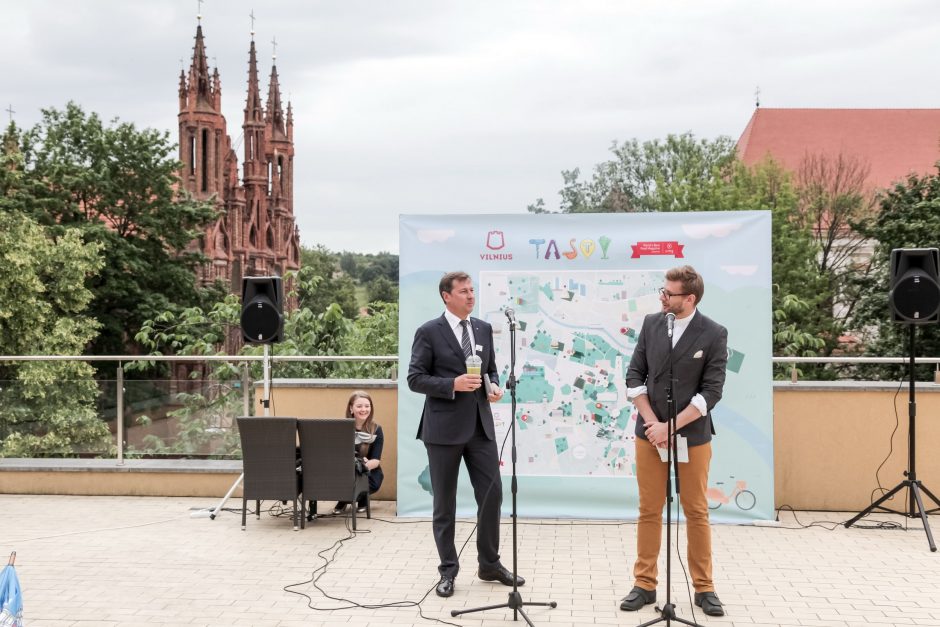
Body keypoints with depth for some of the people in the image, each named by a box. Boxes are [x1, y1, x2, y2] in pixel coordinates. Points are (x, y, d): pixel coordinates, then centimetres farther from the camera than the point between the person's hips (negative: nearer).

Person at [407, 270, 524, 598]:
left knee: (492, 494, 5)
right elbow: (415, 379, -8)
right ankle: (448, 570, 19)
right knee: (445, 503, 6)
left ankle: (490, 564, 21)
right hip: (444, 427, -5)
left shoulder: (484, 329, 10)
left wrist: (494, 386, -3)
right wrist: (453, 384, -20)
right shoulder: (429, 332, -6)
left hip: (480, 425, 5)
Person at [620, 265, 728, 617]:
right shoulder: (651, 324, 3)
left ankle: (704, 588, 17)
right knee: (649, 511, 7)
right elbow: (635, 376, 3)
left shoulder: (714, 334, -7)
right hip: (649, 433, 3)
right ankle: (645, 585, 15)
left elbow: (711, 391, -11)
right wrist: (652, 422, -8)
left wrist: (671, 427, -15)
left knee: (696, 512, 6)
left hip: (692, 435, -2)